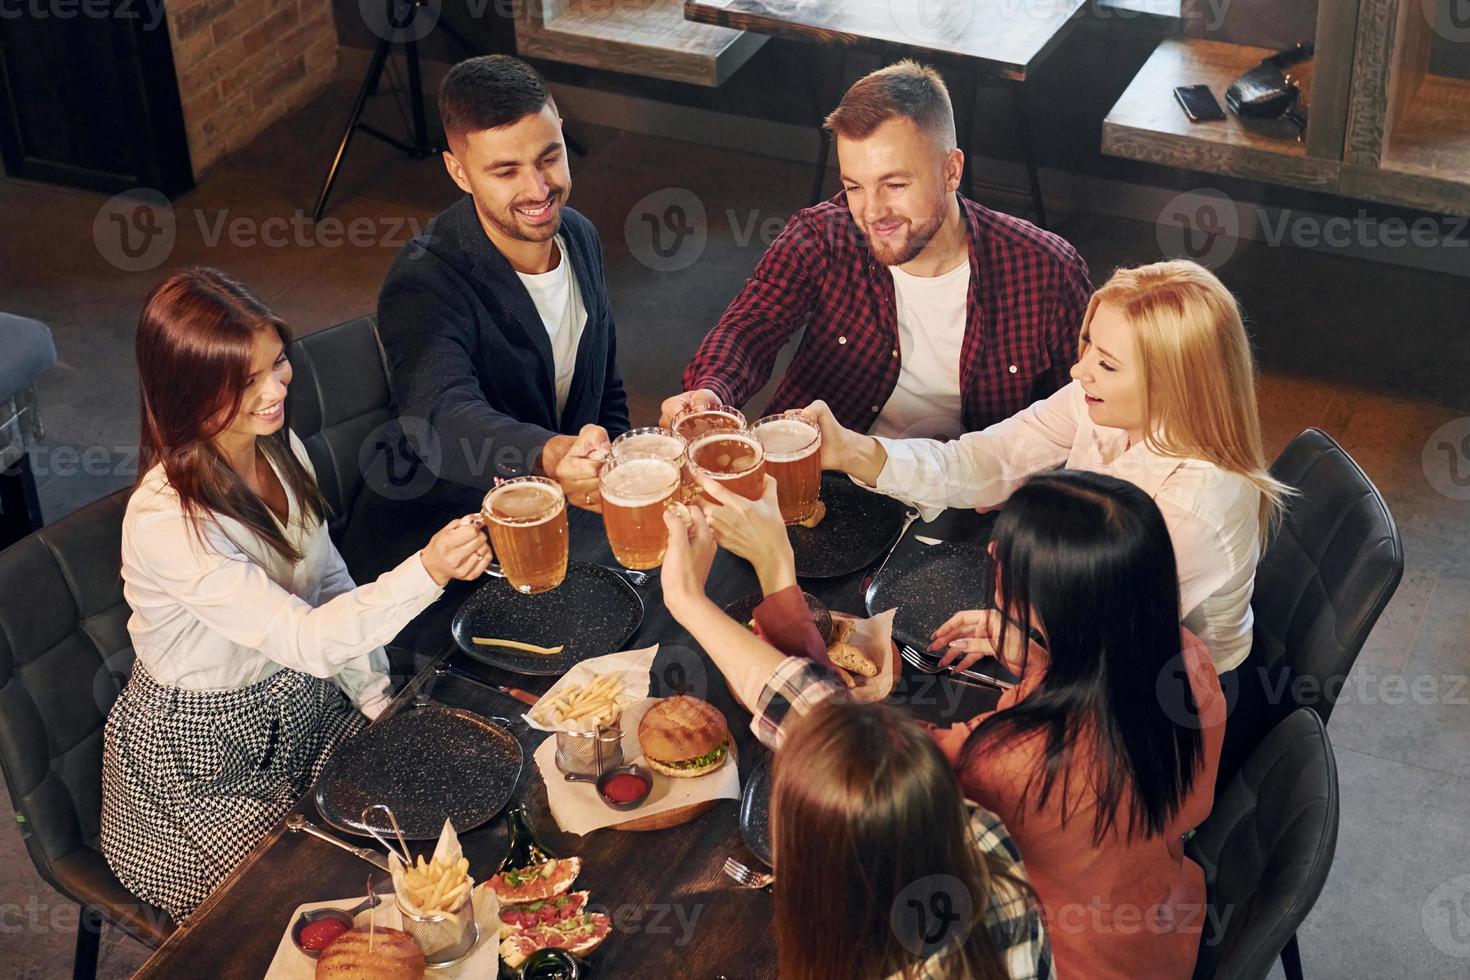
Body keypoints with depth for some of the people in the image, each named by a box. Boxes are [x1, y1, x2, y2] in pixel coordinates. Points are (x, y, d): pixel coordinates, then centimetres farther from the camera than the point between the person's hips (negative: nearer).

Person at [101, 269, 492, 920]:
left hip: (304, 710, 7)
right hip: (202, 755, -7)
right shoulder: (165, 523, -30)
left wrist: (386, 709, -4)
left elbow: (330, 587, 6)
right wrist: (427, 572, -45)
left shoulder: (282, 451, -5)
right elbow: (305, 639, -33)